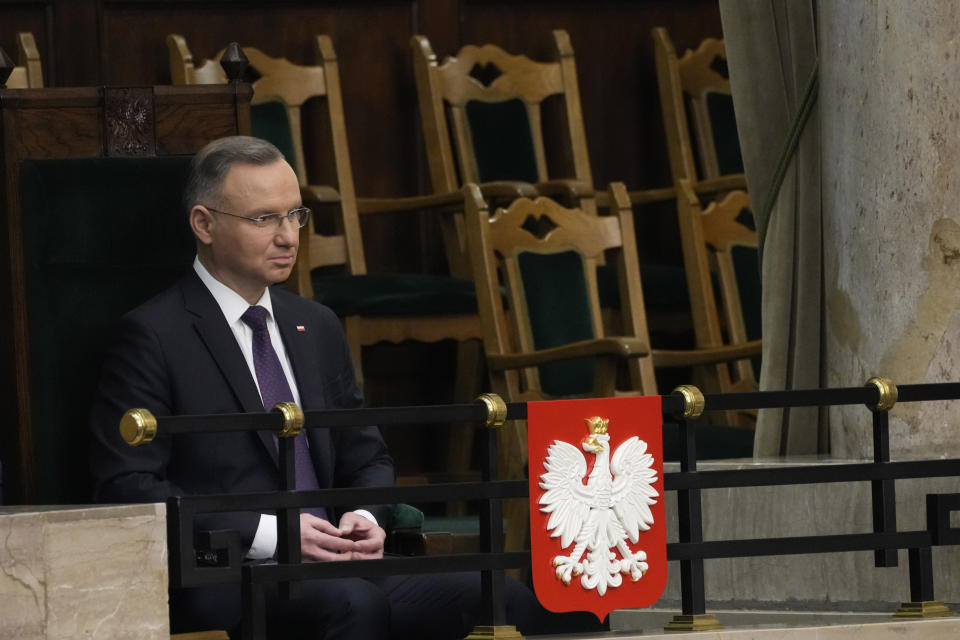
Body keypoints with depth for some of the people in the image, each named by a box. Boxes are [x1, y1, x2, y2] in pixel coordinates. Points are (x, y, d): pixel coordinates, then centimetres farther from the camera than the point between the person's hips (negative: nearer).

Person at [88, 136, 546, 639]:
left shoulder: (318, 328, 20)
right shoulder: (154, 336, -2)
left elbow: (367, 458, 25)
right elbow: (126, 487, -9)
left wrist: (365, 520, 0)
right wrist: (265, 533, -18)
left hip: (333, 565, 6)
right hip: (216, 586, -6)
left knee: (508, 598, -20)